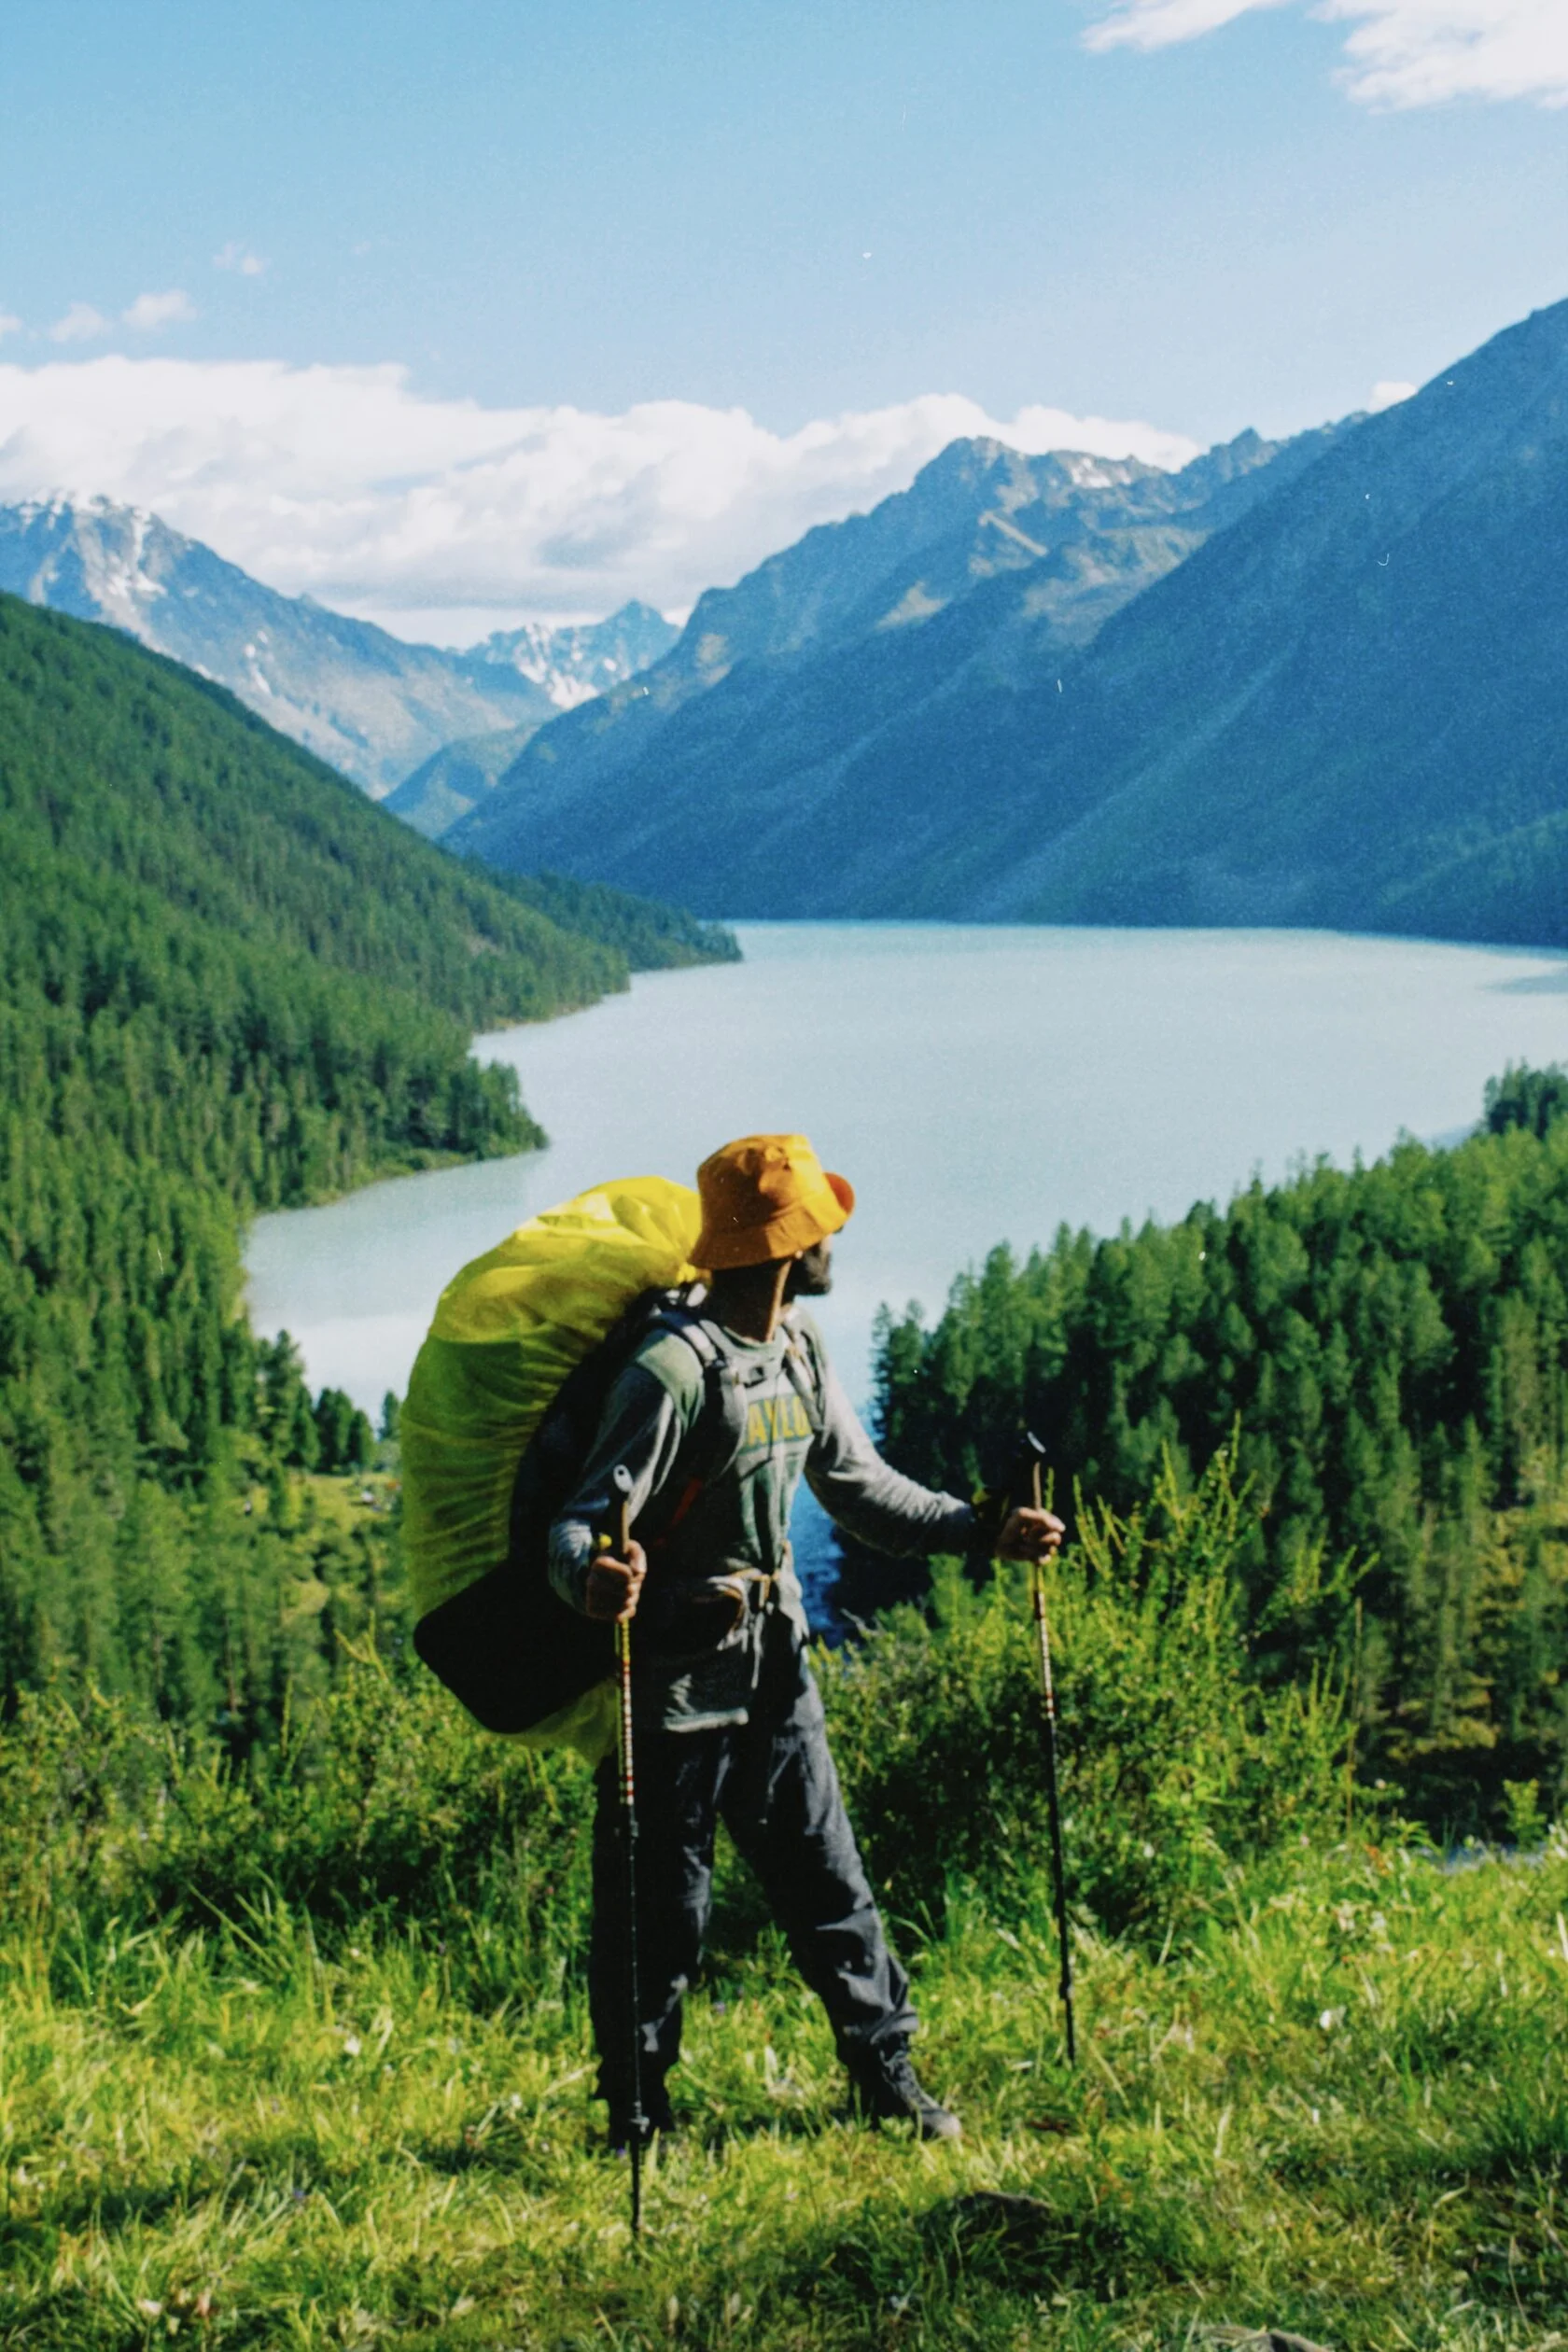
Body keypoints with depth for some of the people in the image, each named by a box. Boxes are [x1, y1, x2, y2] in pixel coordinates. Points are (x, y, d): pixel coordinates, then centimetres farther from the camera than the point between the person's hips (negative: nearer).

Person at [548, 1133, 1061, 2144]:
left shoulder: (801, 1347, 5)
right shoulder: (673, 1370, -23)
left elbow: (859, 1486, 15)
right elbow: (583, 1520, -25)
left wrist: (983, 1530, 7)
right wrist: (592, 1578, -49)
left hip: (773, 1660, 7)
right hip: (673, 1671, -7)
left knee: (828, 1874, 13)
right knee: (659, 1907, 4)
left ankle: (889, 2078, 26)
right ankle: (638, 2116, 20)